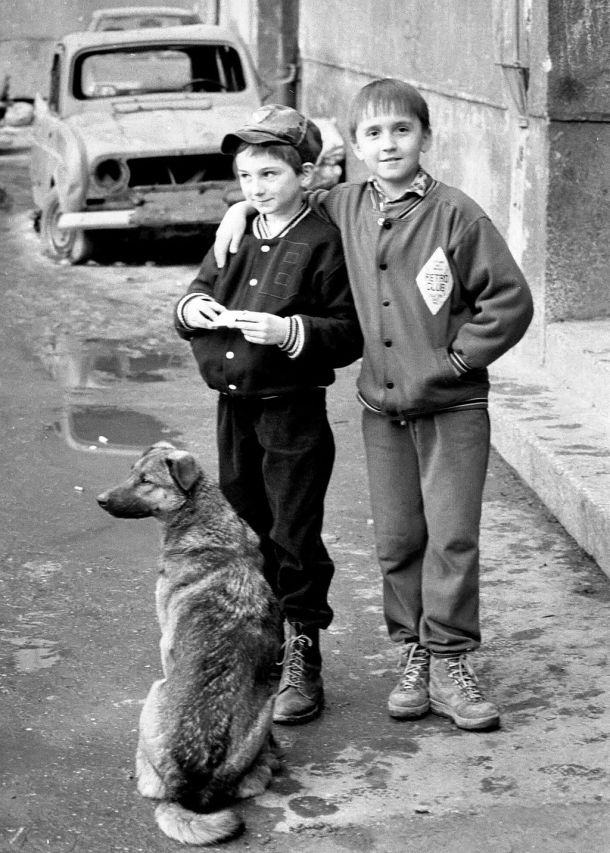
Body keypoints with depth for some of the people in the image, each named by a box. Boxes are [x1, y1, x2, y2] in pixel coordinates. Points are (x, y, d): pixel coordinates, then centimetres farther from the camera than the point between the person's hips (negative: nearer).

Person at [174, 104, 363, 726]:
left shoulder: (323, 244, -11)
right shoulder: (235, 237, 9)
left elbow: (350, 332, -13)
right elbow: (200, 288, 20)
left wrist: (290, 332, -26)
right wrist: (193, 307, -2)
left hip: (292, 411, -6)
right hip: (234, 407, 7)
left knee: (294, 539, -1)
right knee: (244, 531, 15)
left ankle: (302, 658, 9)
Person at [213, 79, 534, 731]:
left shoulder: (455, 214, -11)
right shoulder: (345, 208, 4)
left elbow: (510, 300, -10)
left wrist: (453, 360, -11)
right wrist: (242, 208, 8)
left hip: (452, 406, -4)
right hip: (381, 407, 4)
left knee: (452, 535, -3)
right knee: (396, 540, 9)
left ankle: (450, 663, 7)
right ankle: (413, 656, 20)